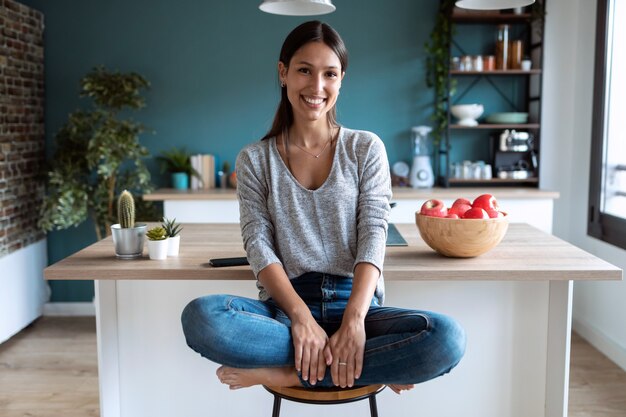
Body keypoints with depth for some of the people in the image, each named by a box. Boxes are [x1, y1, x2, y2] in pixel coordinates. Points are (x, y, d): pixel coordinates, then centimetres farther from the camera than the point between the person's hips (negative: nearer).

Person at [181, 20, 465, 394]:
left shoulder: (366, 149, 7)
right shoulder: (255, 160, 8)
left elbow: (373, 237, -3)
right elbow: (259, 244, -3)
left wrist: (354, 319, -20)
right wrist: (302, 317, -20)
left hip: (356, 302, 0)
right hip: (285, 306, 1)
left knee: (448, 338, -29)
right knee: (201, 316, -31)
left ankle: (288, 372, -18)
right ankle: (374, 366, -21)